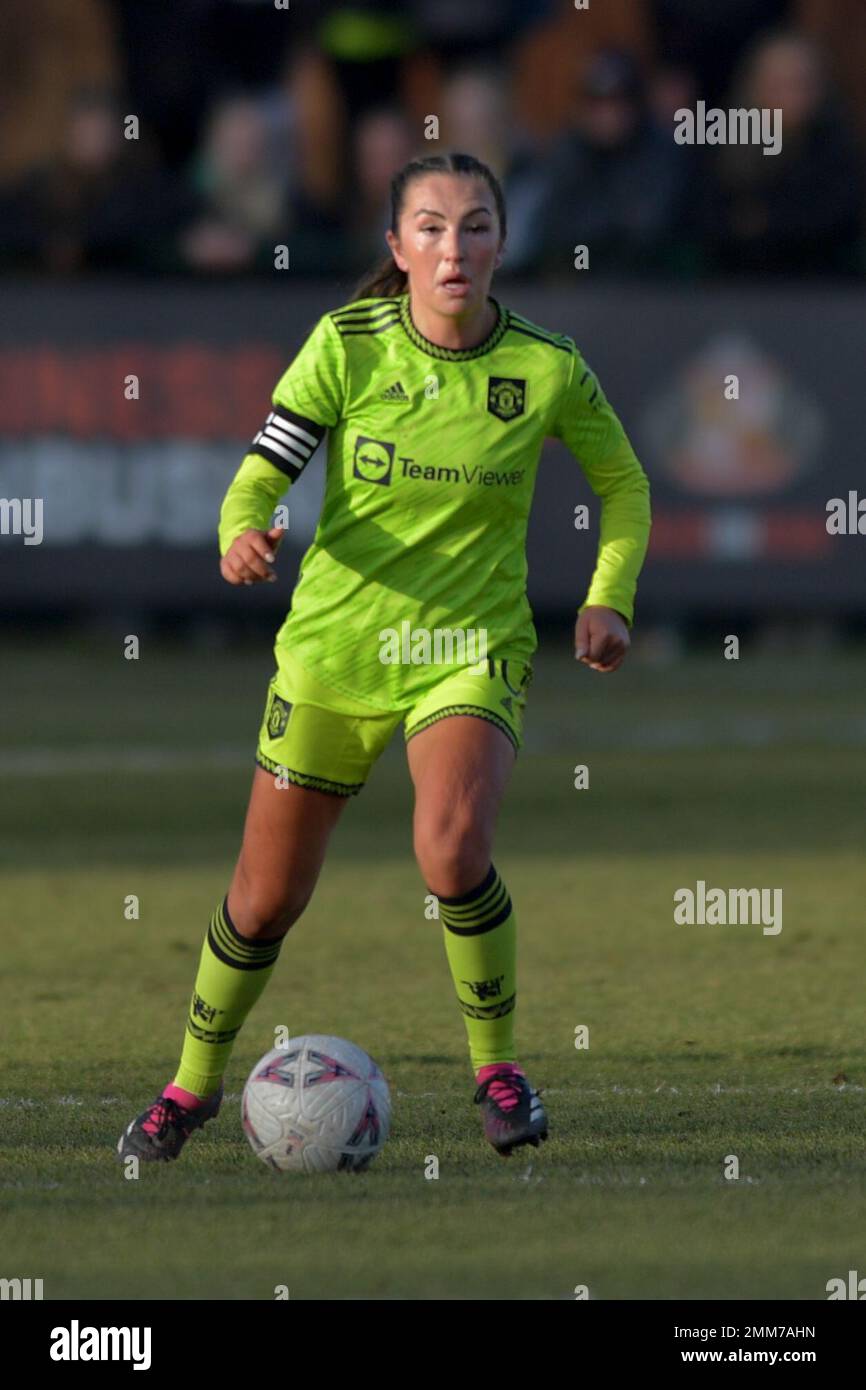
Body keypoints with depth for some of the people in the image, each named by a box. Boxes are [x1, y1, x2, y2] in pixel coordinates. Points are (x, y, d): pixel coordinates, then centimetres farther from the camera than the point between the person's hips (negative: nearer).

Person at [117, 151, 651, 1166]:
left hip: (472, 651, -1)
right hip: (333, 647, 1)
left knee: (450, 846, -30)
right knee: (266, 896, 8)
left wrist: (609, 596, -4)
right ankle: (195, 1081, 34)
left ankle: (497, 1064, -7)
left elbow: (624, 483, 10)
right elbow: (263, 472, -9)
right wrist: (245, 532, -31)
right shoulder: (346, 345, -8)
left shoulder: (546, 369, -7)